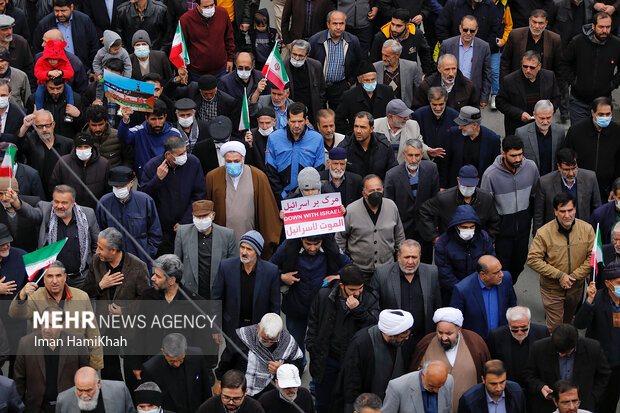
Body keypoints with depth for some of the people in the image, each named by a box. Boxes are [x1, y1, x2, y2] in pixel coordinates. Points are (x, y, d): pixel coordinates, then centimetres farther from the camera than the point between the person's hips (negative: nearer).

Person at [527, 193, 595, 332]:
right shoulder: (544, 233, -19)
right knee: (555, 328, 3)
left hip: (576, 288, 3)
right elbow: (533, 260, -19)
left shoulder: (587, 229, -10)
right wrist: (559, 275, -24)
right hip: (551, 289, -3)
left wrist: (574, 276, -18)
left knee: (568, 320, 25)